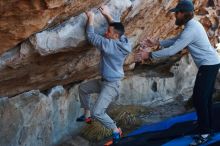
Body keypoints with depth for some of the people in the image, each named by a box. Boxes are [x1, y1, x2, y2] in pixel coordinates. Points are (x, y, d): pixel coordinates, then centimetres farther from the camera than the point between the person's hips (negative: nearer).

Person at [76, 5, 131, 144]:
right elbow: (117, 27, 16)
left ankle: (116, 131, 4)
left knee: (97, 112, -15)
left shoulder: (109, 44, -28)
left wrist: (91, 17, -10)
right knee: (82, 88, 22)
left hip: (112, 85, -10)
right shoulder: (123, 41, -4)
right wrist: (108, 15, 14)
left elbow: (91, 36, -19)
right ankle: (87, 115, 33)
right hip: (105, 81, 10)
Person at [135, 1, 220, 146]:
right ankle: (207, 125, 31)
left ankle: (205, 133, -2)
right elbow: (176, 39, 17)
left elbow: (172, 50, -27)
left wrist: (149, 55, -23)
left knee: (199, 98, -8)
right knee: (205, 97, 18)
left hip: (208, 65, -10)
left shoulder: (191, 30, -25)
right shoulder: (192, 24, 9)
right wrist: (157, 43, 8)